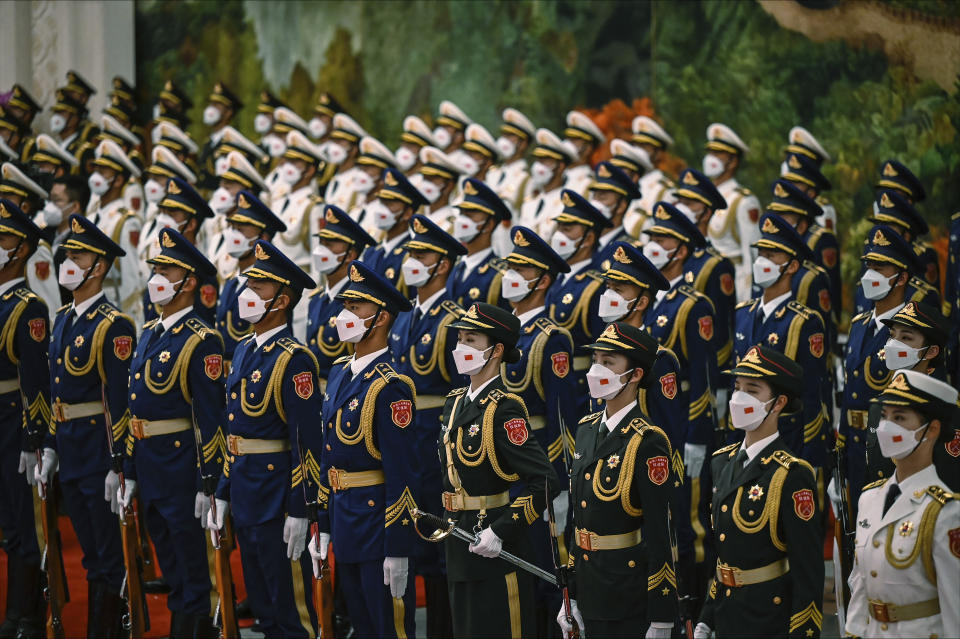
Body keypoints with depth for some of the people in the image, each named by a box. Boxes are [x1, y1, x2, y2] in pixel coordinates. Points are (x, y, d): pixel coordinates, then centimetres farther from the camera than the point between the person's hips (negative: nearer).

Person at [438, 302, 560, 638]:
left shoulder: (504, 409, -16)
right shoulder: (455, 402, 10)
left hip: (497, 548, -8)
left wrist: (501, 532, -23)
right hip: (459, 546, 8)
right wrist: (443, 521, 11)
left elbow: (545, 481, -23)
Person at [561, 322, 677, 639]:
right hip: (590, 592, 7)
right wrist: (570, 596, 15)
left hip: (631, 599, -7)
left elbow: (660, 534, -17)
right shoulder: (587, 429, 9)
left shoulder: (648, 442, -15)